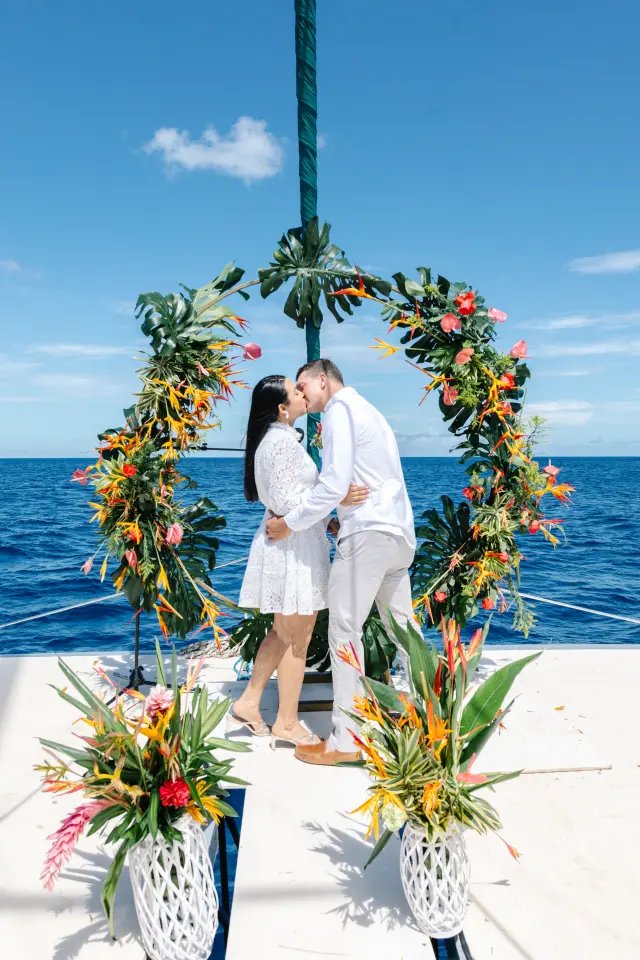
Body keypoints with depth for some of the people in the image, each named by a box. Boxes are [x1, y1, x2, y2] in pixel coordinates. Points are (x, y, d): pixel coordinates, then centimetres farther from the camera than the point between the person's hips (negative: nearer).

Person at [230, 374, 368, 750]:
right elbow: (283, 502, -21)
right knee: (297, 638, 2)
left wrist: (329, 521, 14)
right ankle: (287, 724, 15)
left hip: (292, 544, 10)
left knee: (284, 632, 19)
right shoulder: (282, 441, -16)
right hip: (293, 546, -10)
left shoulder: (278, 439, 16)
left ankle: (248, 705, 26)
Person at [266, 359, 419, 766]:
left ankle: (344, 741, 2)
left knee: (345, 630, -4)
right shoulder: (368, 410, 23)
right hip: (400, 533, 9)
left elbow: (334, 485, -17)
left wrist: (289, 524, -9)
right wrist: (342, 520, 20)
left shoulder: (340, 408, -6)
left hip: (369, 533, -9)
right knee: (403, 628, 15)